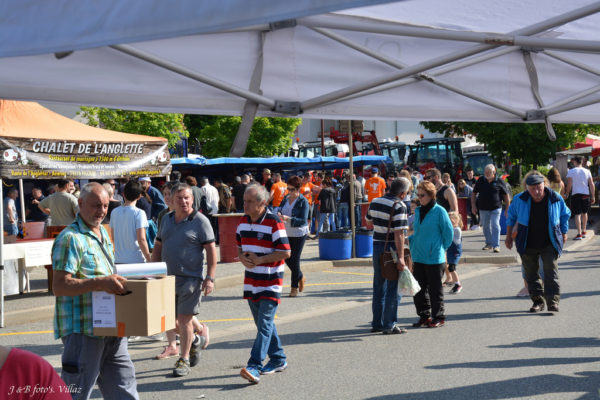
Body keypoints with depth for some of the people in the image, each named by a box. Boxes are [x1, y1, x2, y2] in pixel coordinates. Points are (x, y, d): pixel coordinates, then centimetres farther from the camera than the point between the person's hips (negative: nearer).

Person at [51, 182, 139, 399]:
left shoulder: (103, 233, 17)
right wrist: (100, 283, -29)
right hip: (82, 330, -9)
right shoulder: (70, 239, -13)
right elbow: (59, 286, -21)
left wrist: (116, 281, 11)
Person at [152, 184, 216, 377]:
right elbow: (158, 247, 19)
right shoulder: (166, 220, 12)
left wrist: (210, 278, -14)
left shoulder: (200, 221, -6)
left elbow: (211, 250, -8)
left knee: (184, 319, -4)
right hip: (167, 277, 6)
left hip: (190, 278, -6)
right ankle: (196, 340, 34)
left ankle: (184, 360, 9)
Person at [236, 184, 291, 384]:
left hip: (270, 282, -8)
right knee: (263, 323, 14)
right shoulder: (243, 222, 8)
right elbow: (238, 246, 19)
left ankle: (254, 366, -19)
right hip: (251, 282, 8)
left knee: (265, 324, -12)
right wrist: (242, 258, -4)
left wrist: (259, 259, -19)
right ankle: (278, 359, 28)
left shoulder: (274, 223, -14)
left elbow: (285, 252, -16)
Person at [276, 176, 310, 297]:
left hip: (299, 234, -6)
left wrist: (288, 219, -33)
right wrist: (279, 214, -16)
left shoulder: (303, 201, -13)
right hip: (286, 233, 6)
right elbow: (280, 208, 9)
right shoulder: (286, 198, 6)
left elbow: (303, 220, -19)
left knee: (295, 260, -4)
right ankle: (300, 277, 34)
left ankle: (294, 287, 7)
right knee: (287, 258, 8)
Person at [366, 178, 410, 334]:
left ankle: (377, 323, 21)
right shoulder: (399, 206, -16)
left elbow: (370, 220, 20)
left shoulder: (375, 202, 6)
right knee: (393, 288, 1)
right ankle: (389, 325, 3)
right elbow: (398, 234, -21)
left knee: (379, 287, 15)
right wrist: (401, 257, -22)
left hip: (377, 245, 7)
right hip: (391, 248, -7)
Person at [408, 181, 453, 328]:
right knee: (419, 288, 10)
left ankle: (438, 317, 13)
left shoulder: (439, 211, -10)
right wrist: (410, 240, 5)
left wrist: (442, 248, 2)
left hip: (434, 258, -7)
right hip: (418, 257, 7)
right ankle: (424, 316, 21)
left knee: (435, 289, 2)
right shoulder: (418, 211, 10)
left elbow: (448, 232, -5)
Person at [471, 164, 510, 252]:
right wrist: (473, 205, 3)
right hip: (483, 209, 4)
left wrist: (508, 209, 1)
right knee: (485, 227, 11)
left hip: (495, 208, -4)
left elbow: (506, 196, 3)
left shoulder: (499, 182, -2)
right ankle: (489, 244, 27)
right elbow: (474, 193, 12)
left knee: (495, 226, -12)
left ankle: (496, 245, -11)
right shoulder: (480, 181, 6)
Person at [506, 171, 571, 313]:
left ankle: (553, 301, -11)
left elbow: (565, 215, 9)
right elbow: (511, 216, 8)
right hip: (528, 244, 2)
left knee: (551, 271, -12)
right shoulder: (520, 199, -10)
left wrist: (564, 234, 14)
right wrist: (509, 236, 11)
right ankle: (537, 301, 16)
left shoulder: (556, 199, -10)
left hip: (549, 243, -2)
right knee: (531, 273, 6)